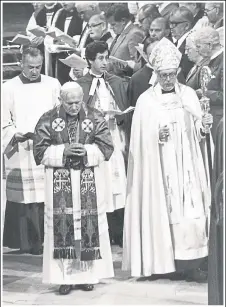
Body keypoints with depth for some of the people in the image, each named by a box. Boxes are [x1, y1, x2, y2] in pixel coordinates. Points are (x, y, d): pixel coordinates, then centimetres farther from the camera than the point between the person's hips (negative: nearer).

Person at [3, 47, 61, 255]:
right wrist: (16, 135, -14)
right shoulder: (9, 88, 4)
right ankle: (27, 243, 4)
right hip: (21, 153, -1)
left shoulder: (53, 85, 9)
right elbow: (5, 122, 3)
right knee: (24, 199, -3)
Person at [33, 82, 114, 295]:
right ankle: (64, 276, 6)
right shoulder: (47, 121, 0)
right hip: (59, 183, -1)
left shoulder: (95, 118, 2)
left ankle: (89, 273, 14)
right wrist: (63, 151, -16)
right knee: (62, 226, -1)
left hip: (89, 181, 1)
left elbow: (107, 147, -1)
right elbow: (40, 152, -3)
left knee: (89, 225, 3)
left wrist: (86, 151, -17)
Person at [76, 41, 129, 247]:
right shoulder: (80, 85, 3)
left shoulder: (118, 83, 11)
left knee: (118, 183, -1)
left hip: (116, 139, 2)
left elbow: (127, 112, 12)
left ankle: (119, 234, 6)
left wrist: (121, 117, -8)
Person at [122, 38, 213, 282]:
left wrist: (202, 124, -12)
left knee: (189, 211, -3)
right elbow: (140, 139, -3)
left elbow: (196, 134, 8)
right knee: (162, 211, -3)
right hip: (158, 167, -2)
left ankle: (189, 264, 3)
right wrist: (156, 136, -22)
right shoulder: (146, 100, -1)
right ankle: (162, 261, 7)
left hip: (185, 165, 2)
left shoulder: (188, 95, 7)